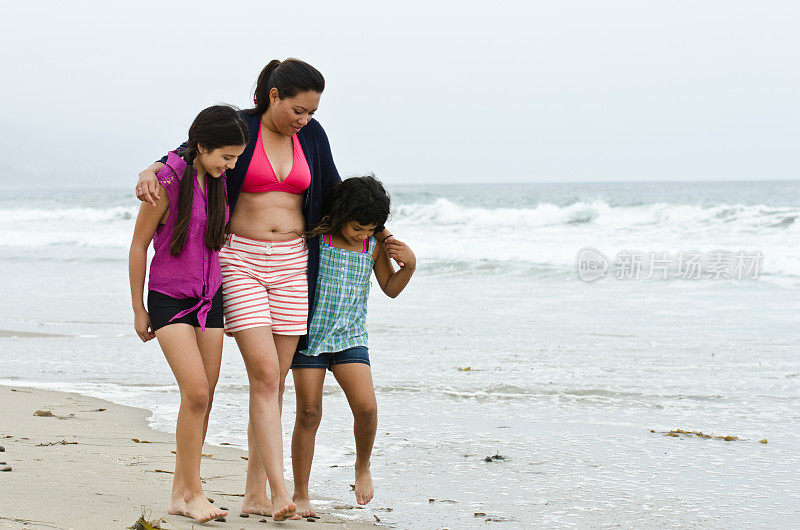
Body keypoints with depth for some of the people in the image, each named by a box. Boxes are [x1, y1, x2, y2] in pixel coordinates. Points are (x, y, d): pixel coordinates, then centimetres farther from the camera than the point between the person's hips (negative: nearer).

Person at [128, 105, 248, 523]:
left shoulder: (219, 180, 2)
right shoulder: (167, 182, -16)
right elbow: (138, 245, -8)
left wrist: (224, 299, 21)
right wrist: (139, 309, -3)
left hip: (210, 298, 6)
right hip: (169, 299, -6)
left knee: (203, 399, 4)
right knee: (196, 392, -16)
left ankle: (181, 491, 12)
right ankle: (192, 492, -9)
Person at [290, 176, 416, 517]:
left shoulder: (375, 245, 1)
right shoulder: (313, 234, -9)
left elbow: (390, 288, 13)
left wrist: (409, 265, -4)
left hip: (349, 337, 2)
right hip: (310, 334, -2)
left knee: (366, 407, -14)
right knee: (309, 412, -2)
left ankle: (362, 466, 16)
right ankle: (300, 495, 9)